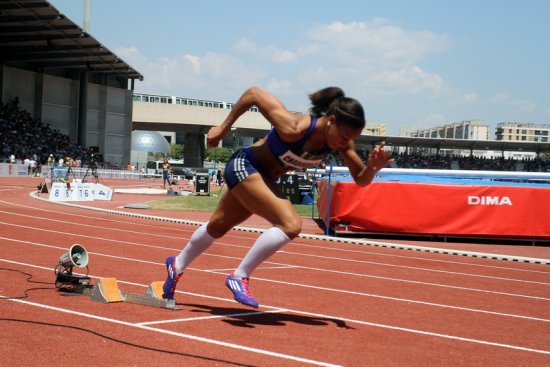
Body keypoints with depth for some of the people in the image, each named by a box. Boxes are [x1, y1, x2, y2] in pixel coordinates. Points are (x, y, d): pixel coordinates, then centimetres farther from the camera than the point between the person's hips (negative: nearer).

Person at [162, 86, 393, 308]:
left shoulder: (341, 141, -16)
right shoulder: (294, 128, -34)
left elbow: (361, 180, -8)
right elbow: (254, 93, -25)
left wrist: (373, 168, -31)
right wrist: (224, 127, -15)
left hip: (266, 178, 8)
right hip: (244, 166, -8)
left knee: (218, 227, 26)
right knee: (290, 225, -26)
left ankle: (177, 266, 50)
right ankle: (240, 277, -12)